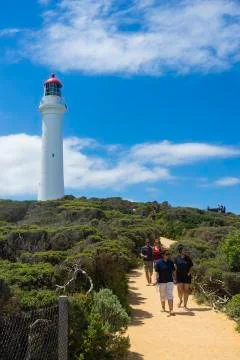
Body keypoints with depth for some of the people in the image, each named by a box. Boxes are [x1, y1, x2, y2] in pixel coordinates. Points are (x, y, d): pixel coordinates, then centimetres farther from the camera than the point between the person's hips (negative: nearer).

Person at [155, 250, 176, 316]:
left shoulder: (171, 262, 4)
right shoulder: (158, 263, -6)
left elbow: (174, 271, 12)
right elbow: (157, 272, -6)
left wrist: (174, 278, 7)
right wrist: (157, 280, -10)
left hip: (170, 281, 1)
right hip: (161, 281, -1)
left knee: (170, 295, -7)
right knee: (162, 295, 13)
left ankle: (171, 310, -10)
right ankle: (163, 307, 35)